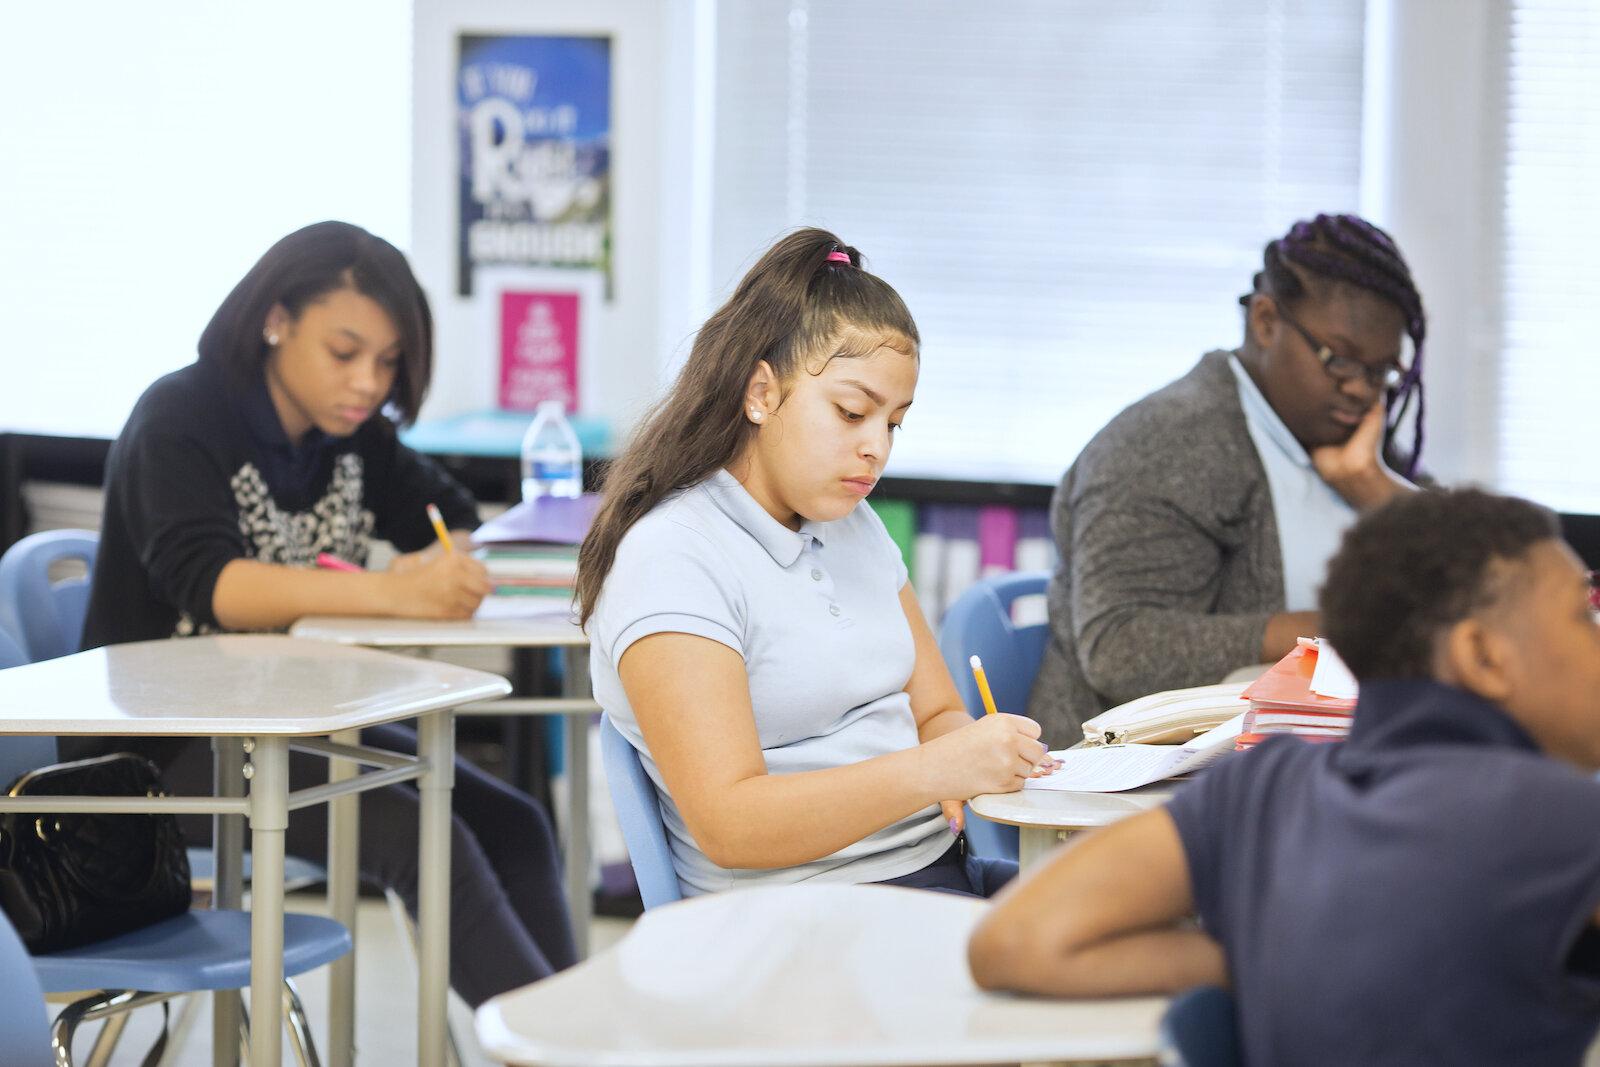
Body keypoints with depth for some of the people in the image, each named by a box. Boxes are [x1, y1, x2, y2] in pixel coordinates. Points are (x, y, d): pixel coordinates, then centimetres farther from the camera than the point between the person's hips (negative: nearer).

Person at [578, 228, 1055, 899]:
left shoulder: (853, 526, 19)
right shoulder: (669, 560, -9)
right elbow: (728, 825, -17)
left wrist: (979, 755, -5)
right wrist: (934, 771, -25)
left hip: (934, 869, 8)